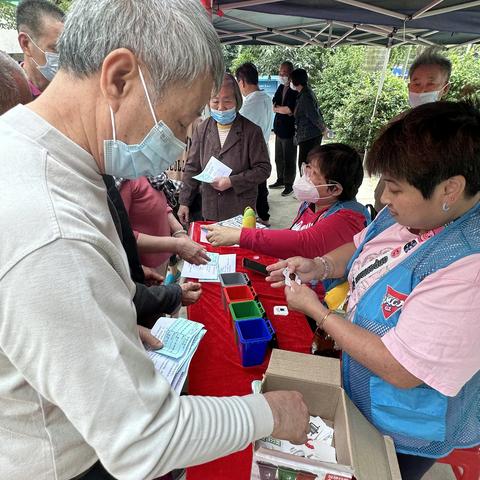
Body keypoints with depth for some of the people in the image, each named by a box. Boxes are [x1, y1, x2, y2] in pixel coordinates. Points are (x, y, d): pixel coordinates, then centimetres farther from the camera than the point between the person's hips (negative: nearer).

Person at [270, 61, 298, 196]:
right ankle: (280, 180, 31)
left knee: (289, 159, 1)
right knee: (278, 158, 16)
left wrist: (278, 108, -4)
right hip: (279, 129, 8)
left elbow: (290, 110, -20)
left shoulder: (295, 90, -13)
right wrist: (284, 109, -11)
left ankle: (289, 185, 10)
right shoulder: (281, 87, 11)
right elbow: (274, 106, 7)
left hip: (290, 130, -8)